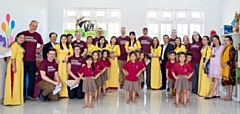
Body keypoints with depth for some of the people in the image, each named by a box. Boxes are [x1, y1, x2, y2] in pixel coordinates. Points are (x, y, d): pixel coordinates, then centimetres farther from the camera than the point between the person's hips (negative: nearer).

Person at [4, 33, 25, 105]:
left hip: (20, 64, 9)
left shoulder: (20, 46, 17)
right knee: (13, 82, -7)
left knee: (18, 82, 11)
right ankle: (11, 100, -3)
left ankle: (16, 99, 19)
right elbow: (12, 56, -17)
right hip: (15, 64, -9)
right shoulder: (15, 44, -9)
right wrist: (14, 66, -22)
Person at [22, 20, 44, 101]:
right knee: (22, 77, 4)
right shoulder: (23, 33, -3)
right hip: (23, 59, -2)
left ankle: (30, 95, 15)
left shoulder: (38, 35, 6)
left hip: (32, 60, 3)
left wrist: (38, 52, 12)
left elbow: (42, 44, 23)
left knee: (32, 78, 5)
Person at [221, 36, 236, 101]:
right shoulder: (225, 48, 16)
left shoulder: (231, 48, -11)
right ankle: (227, 95, 21)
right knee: (225, 81, 12)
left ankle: (230, 96, 3)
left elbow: (232, 59, -18)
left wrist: (226, 64, -21)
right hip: (224, 68, 9)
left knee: (230, 81, -3)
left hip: (230, 67, -9)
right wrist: (222, 64, 9)